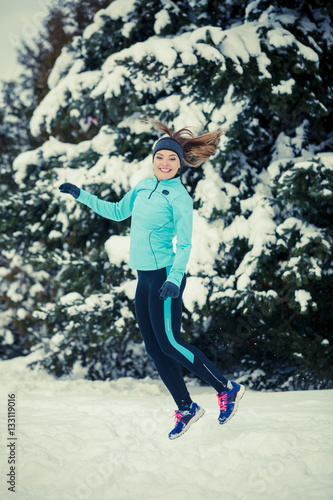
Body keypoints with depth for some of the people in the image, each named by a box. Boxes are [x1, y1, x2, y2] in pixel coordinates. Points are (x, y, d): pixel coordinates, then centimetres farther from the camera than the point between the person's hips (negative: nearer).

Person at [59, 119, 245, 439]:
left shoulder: (179, 197, -11)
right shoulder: (143, 187, 11)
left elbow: (184, 246, -13)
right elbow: (117, 212, 26)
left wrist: (174, 280, -26)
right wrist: (81, 195, 25)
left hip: (164, 277, -8)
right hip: (144, 278, 8)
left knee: (170, 345, -9)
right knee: (154, 348, 7)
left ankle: (226, 390, 4)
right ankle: (186, 409, 16)